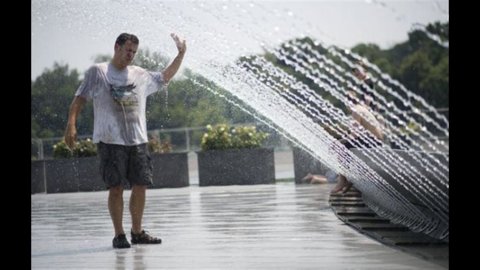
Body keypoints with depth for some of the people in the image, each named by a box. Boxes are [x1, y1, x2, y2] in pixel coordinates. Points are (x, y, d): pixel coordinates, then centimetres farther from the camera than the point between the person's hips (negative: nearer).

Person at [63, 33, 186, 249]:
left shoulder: (140, 75, 16)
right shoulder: (97, 72, 3)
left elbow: (165, 77, 31)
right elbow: (80, 98, -1)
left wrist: (181, 54, 23)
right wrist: (71, 124, -15)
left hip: (138, 141, 5)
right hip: (110, 141, -4)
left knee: (140, 186, 4)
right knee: (116, 187, -5)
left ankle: (137, 232, 17)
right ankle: (119, 235, 3)